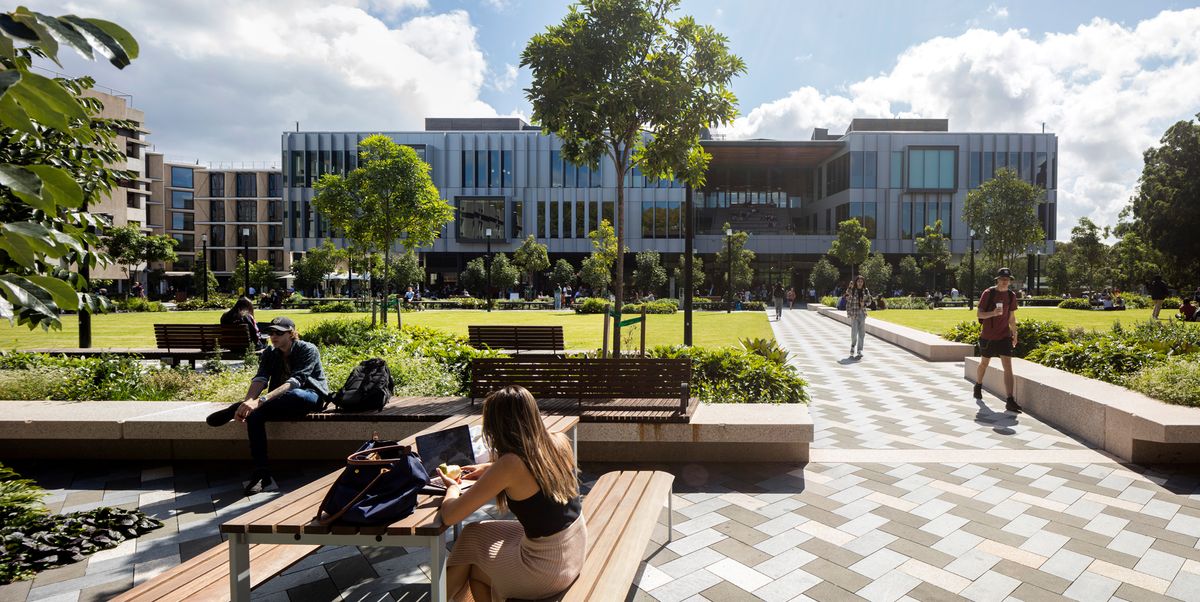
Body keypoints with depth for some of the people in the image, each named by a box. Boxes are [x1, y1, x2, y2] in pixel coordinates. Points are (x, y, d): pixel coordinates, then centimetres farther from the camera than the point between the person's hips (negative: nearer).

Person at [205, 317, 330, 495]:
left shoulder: (308, 350, -13)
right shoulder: (269, 353, 6)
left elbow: (294, 382, -28)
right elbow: (260, 379, -11)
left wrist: (261, 400, -41)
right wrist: (248, 402, -32)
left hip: (310, 396, -5)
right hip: (282, 401, 6)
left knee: (296, 395, -41)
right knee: (254, 415, -26)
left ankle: (233, 410, -25)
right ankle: (262, 475, -24)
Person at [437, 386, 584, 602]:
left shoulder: (510, 465, -25)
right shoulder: (560, 442, -8)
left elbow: (449, 516, -16)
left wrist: (453, 488, 4)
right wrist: (489, 469, 19)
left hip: (549, 572, -6)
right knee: (477, 532, 21)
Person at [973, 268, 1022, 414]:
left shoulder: (1011, 296, 4)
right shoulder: (988, 293, -9)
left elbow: (1012, 317, 15)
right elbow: (978, 314, -9)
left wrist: (1014, 334, 17)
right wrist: (993, 313, -28)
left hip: (1004, 336, 2)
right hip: (988, 336, -2)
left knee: (1008, 367, -9)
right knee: (984, 363, 15)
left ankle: (1009, 401, -11)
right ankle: (978, 386, 42)